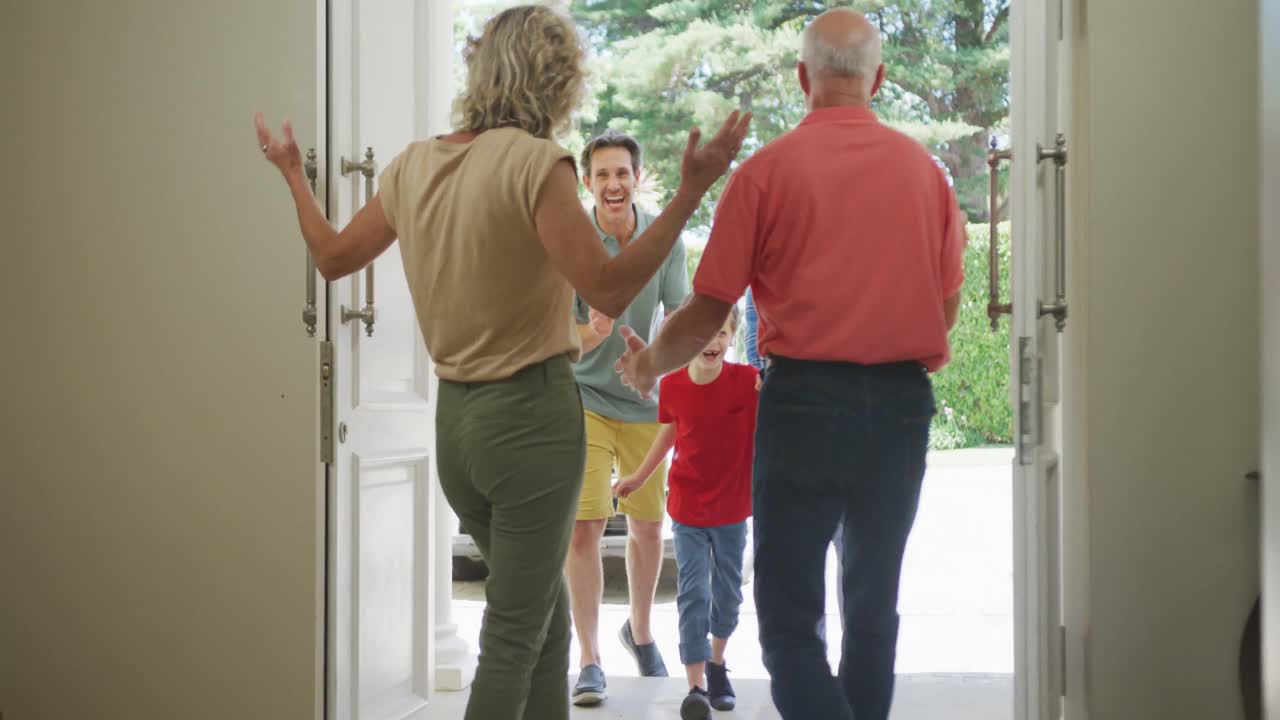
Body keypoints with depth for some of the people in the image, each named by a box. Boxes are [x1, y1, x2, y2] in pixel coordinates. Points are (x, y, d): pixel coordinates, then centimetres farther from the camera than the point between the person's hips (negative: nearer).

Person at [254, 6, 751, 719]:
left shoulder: (413, 165, 5)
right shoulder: (536, 161, -15)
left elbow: (333, 255, 17)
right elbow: (607, 287, -22)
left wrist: (292, 173, 32)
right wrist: (690, 195, -21)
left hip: (455, 417, 7)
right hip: (531, 412, -7)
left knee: (549, 614, 22)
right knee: (515, 637, 4)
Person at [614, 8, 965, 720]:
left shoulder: (768, 169, -5)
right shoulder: (925, 169, 4)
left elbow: (710, 307, -4)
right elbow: (948, 303, 9)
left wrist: (648, 366, 14)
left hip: (803, 399, -3)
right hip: (901, 401, 4)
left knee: (789, 614, 2)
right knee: (874, 607, 16)